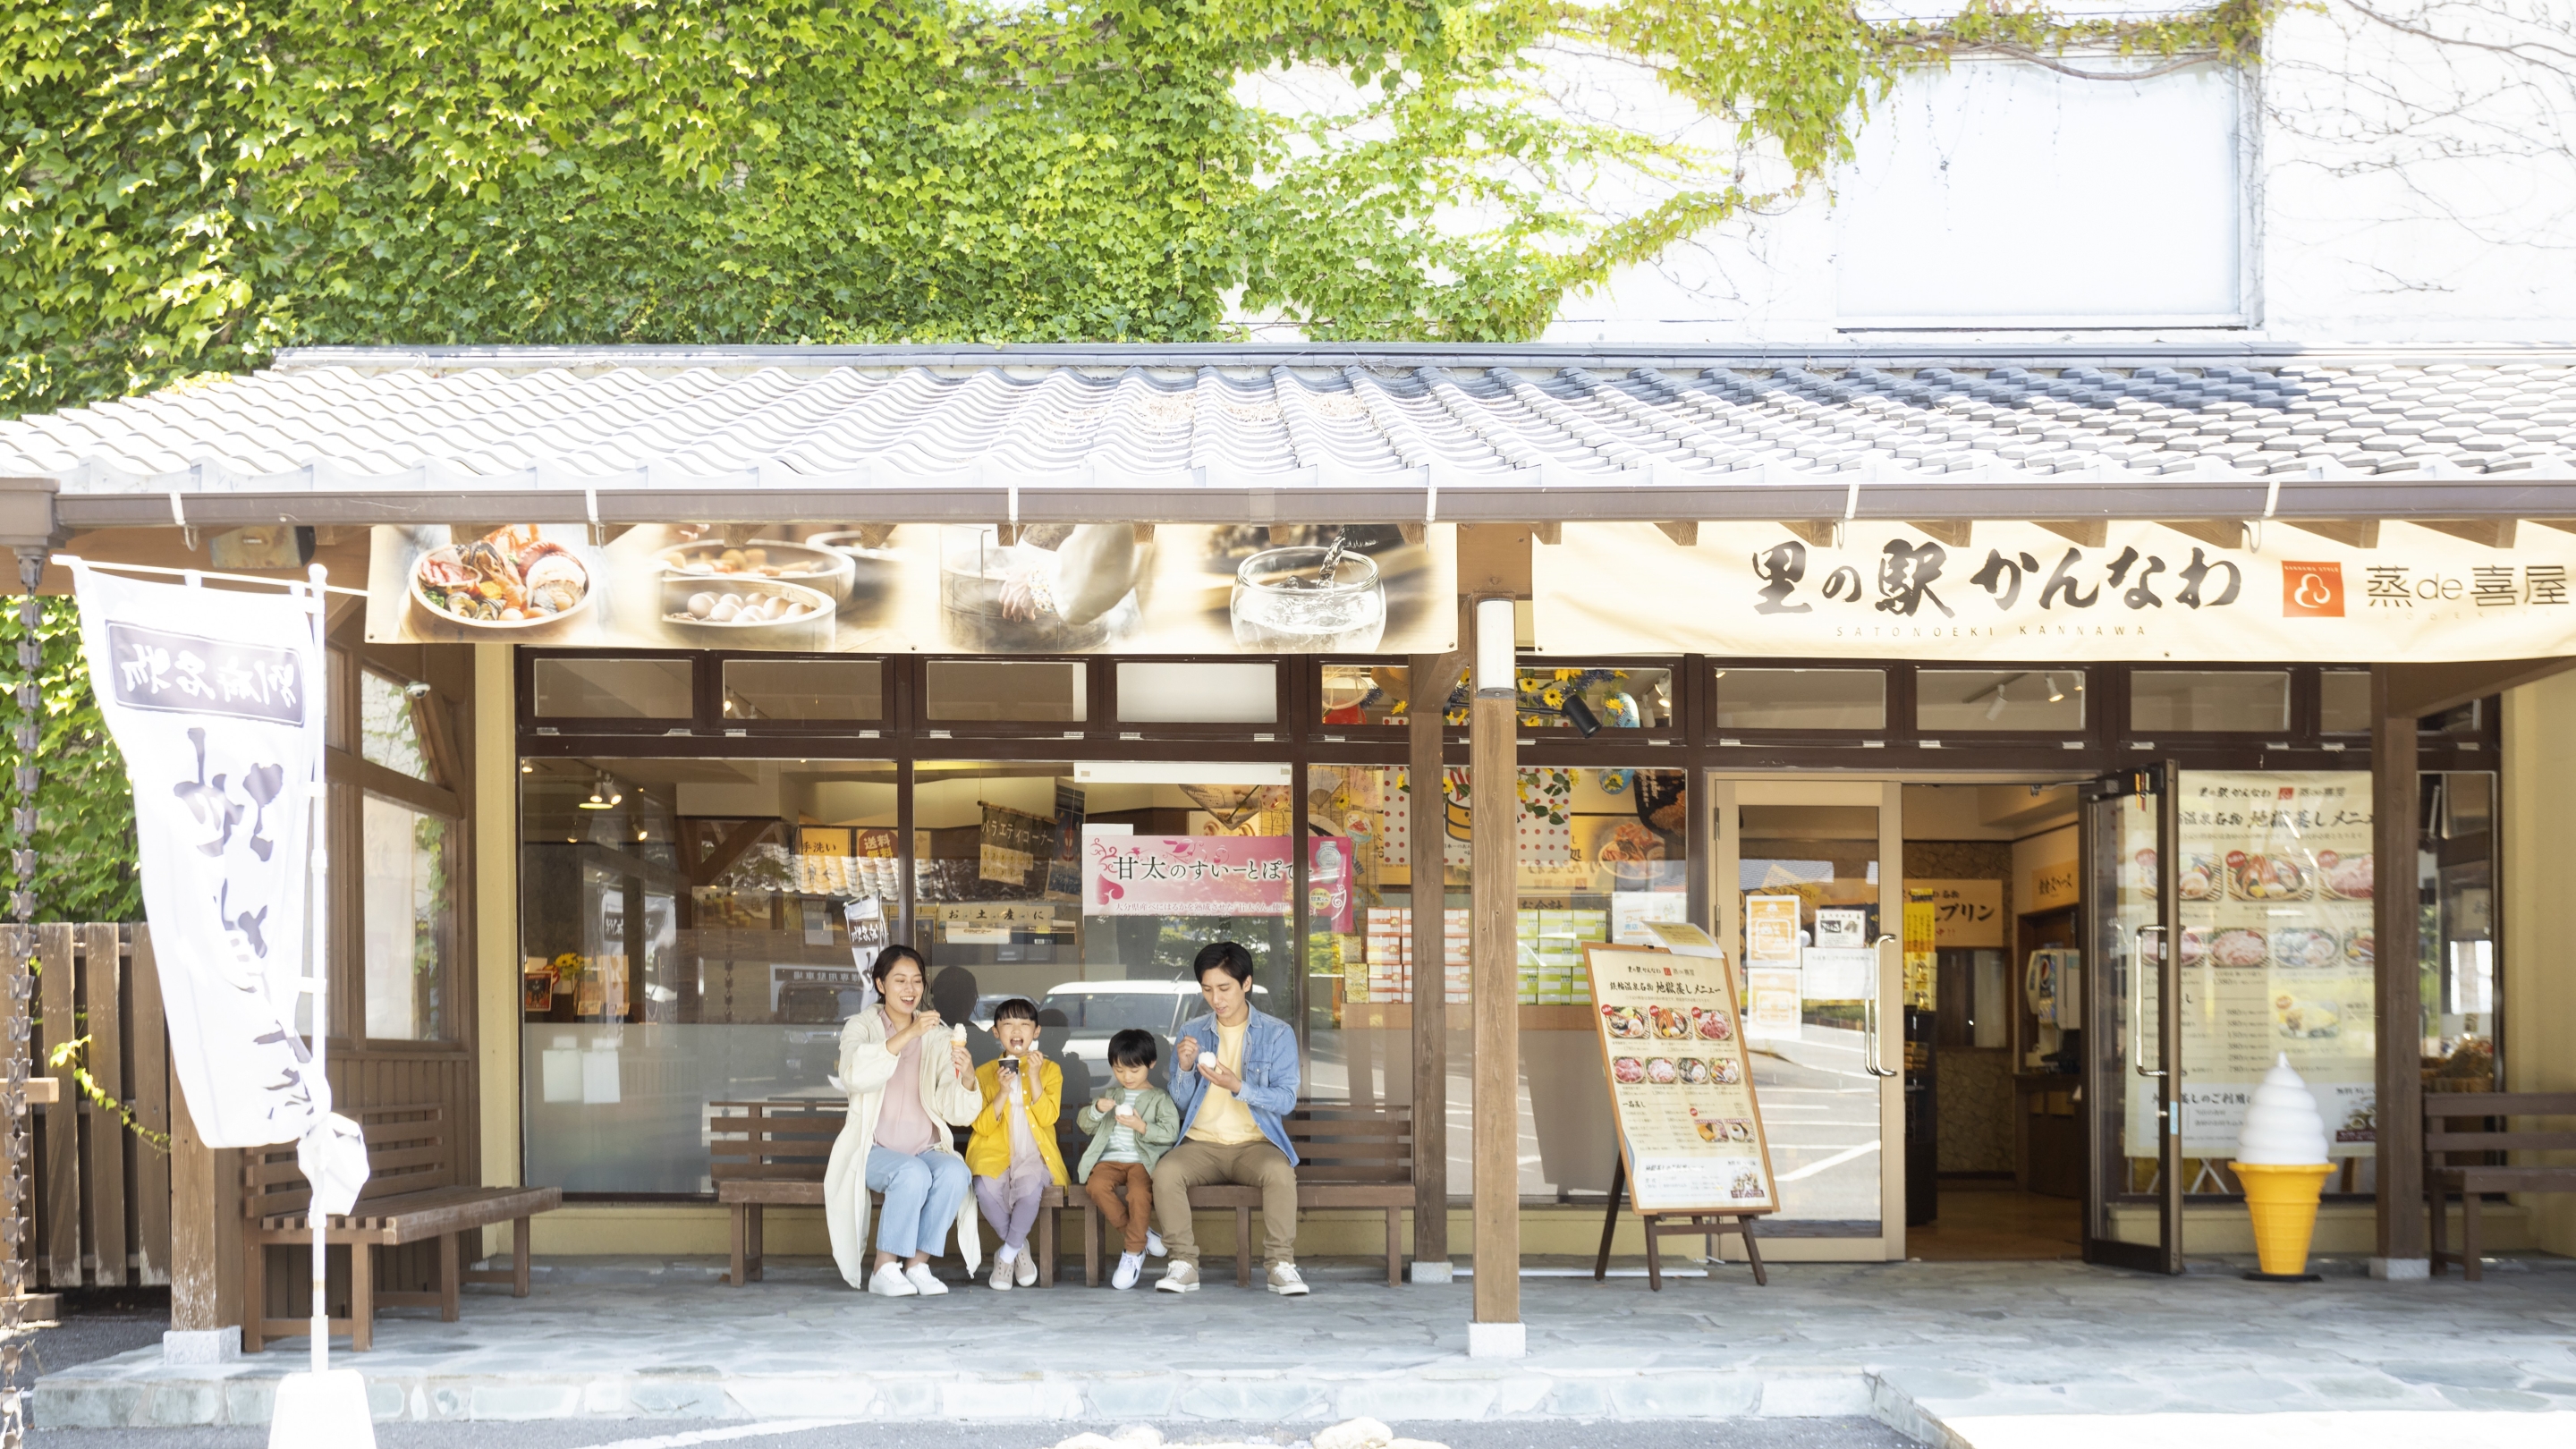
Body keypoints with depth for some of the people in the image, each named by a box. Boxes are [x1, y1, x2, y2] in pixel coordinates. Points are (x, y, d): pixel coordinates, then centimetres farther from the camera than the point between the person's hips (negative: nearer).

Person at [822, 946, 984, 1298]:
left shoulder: (938, 1036, 8)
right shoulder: (862, 1027, 1)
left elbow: (956, 1113, -4)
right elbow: (855, 1077, -24)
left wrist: (967, 1078, -26)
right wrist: (906, 1035, -34)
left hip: (927, 1151, 3)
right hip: (873, 1150, -3)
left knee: (954, 1172, -29)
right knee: (912, 1173, -33)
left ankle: (918, 1264, -20)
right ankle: (884, 1269, -22)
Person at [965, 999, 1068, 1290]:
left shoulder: (1049, 1070, 8)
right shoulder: (984, 1073, 9)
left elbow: (1047, 1117, -7)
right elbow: (982, 1127, -1)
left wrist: (1033, 1077, -14)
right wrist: (1002, 1091, -14)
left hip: (1032, 1155, -1)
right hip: (994, 1153, 1)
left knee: (1030, 1188, -35)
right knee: (986, 1190, -33)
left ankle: (1007, 1254, -11)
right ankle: (1020, 1248, -6)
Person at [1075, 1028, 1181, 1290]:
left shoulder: (1159, 1098, 10)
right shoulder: (1110, 1095, 23)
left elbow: (1171, 1132, -3)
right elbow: (1083, 1123, 17)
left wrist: (1142, 1126, -17)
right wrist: (1097, 1109, -4)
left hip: (1142, 1160, -4)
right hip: (1110, 1160, 4)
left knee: (1139, 1193, -36)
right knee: (1096, 1185, -31)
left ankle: (1134, 1252, -19)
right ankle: (1142, 1235, -15)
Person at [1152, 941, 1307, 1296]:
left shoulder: (1277, 1034, 2)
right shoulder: (1191, 1032, 9)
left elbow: (1286, 1099, -7)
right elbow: (1178, 1105, 9)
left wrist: (1238, 1087, -22)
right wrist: (1185, 1069, -12)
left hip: (1255, 1143, -2)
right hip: (1201, 1143, 2)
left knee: (1279, 1171, -35)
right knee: (1165, 1171, -30)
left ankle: (1280, 1264, -27)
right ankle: (1184, 1264, -24)